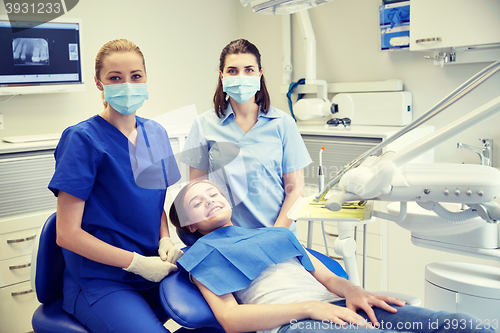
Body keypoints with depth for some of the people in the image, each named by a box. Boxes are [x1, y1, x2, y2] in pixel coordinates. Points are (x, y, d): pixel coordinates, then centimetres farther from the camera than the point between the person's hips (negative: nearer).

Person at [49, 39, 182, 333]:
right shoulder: (83, 139, -11)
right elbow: (67, 234, -13)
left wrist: (165, 240, -2)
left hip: (154, 270, 6)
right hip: (100, 282, -5)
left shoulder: (156, 134, 7)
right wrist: (138, 263, -15)